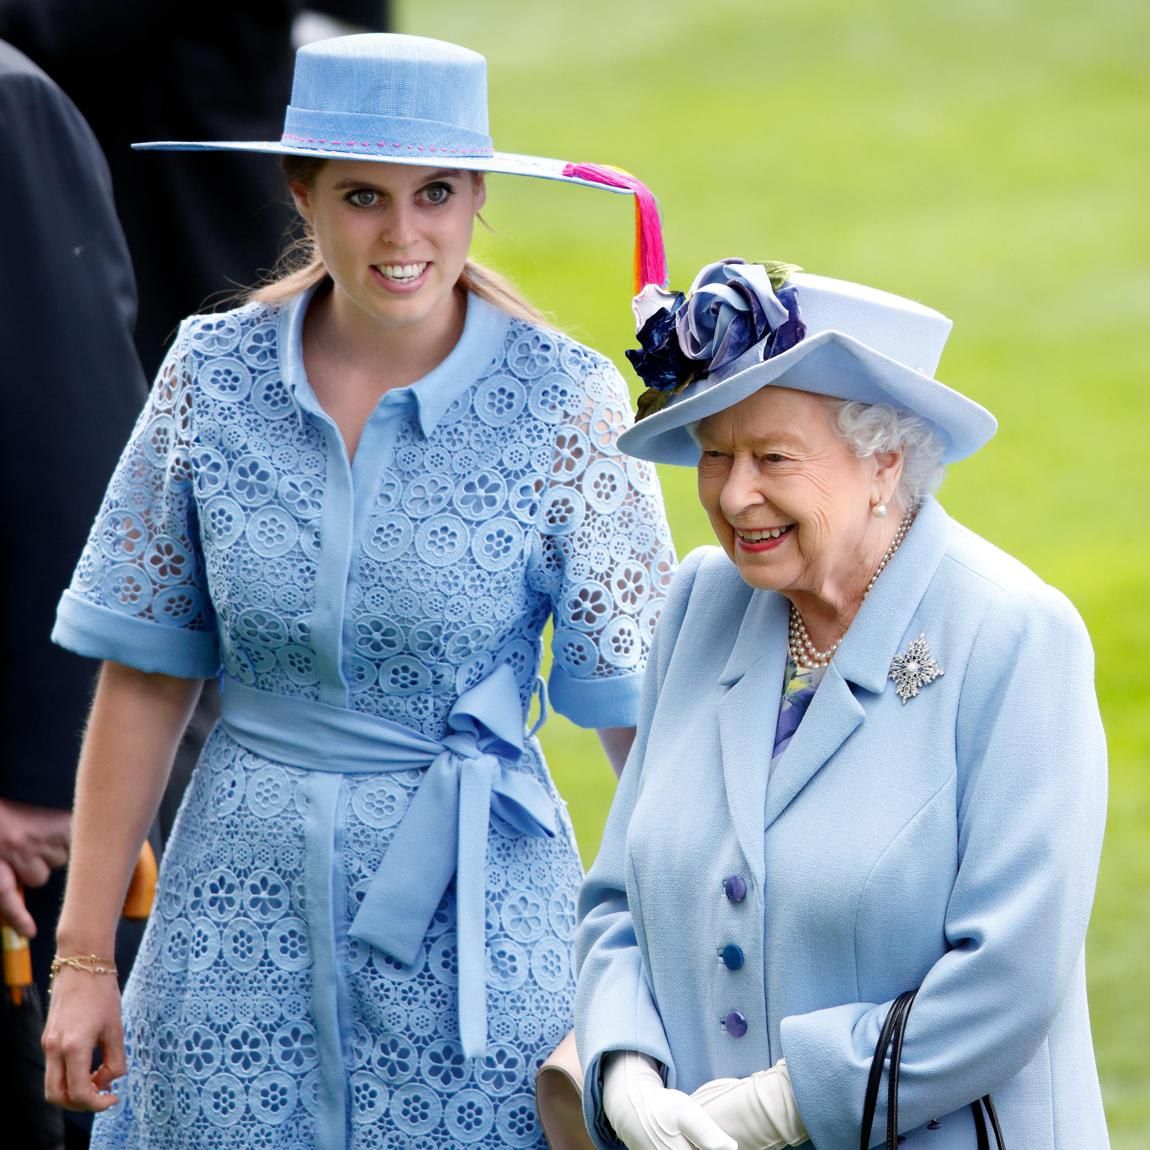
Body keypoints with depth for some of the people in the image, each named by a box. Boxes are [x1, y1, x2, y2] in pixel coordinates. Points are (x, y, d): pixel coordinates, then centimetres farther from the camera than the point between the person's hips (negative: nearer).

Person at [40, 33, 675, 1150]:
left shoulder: (561, 404, -8)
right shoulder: (213, 377, -2)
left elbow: (640, 706, -5)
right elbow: (143, 678, 3)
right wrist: (82, 959, 1)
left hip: (470, 908, -2)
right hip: (240, 917, 2)